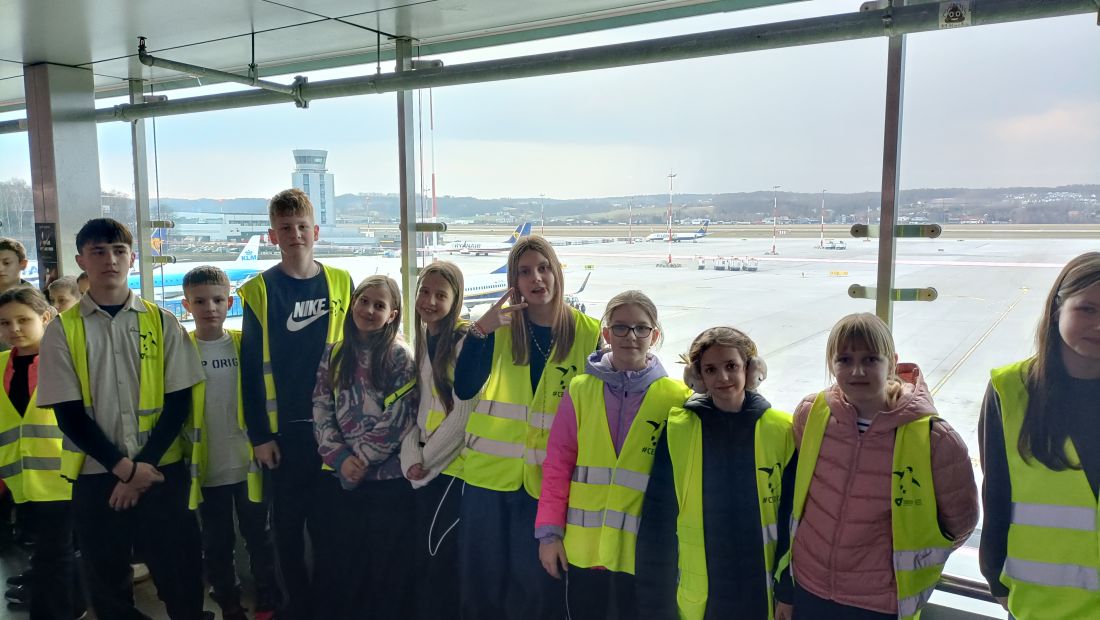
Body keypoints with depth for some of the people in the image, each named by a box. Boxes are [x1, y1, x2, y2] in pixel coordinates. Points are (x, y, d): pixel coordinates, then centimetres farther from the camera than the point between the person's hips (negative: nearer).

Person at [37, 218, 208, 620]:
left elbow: (178, 403, 0)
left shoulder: (162, 322, 2)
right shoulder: (61, 330, 1)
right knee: (107, 581, 12)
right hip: (96, 475, 0)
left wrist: (144, 467, -9)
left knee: (181, 575, 6)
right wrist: (124, 467, -10)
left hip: (162, 470, 0)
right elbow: (69, 414, -3)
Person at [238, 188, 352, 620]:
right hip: (283, 427, -1)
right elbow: (251, 367, -2)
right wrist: (259, 434, -4)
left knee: (329, 520, 11)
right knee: (288, 523, 10)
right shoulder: (259, 290, -2)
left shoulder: (341, 283, 2)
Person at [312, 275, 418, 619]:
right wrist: (341, 458, -9)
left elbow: (398, 419, -10)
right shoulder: (334, 354, 7)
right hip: (340, 478, 3)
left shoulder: (400, 357, -4)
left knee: (387, 564, 6)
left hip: (388, 478, -3)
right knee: (338, 561, 13)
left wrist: (361, 460, -11)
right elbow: (321, 412, 3)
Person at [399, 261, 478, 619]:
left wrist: (426, 460, -9)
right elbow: (412, 406, 9)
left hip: (453, 466, -6)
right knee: (420, 556, 14)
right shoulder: (420, 341, 10)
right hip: (423, 470, 6)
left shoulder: (465, 341, -12)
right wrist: (411, 457, -4)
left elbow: (463, 414, -16)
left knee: (442, 560, 2)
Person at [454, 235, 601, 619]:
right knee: (482, 574, 13)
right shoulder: (500, 325, 0)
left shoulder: (589, 333, -5)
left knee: (537, 580, 10)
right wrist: (479, 330, -22)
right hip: (489, 471, 2)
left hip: (549, 478, -1)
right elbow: (464, 389, -10)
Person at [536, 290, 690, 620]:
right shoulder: (580, 390, -2)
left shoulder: (676, 397, -5)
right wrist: (549, 531, -3)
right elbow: (557, 465, 0)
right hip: (582, 547, 1)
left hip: (644, 551, -1)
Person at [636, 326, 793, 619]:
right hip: (694, 596, 0)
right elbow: (658, 522, -5)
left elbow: (793, 520, 0)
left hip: (762, 592, 1)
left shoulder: (782, 431, -7)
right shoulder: (678, 430, -9)